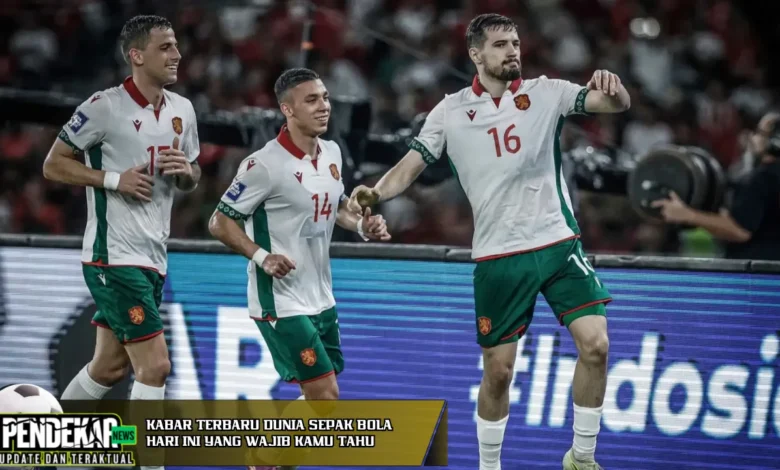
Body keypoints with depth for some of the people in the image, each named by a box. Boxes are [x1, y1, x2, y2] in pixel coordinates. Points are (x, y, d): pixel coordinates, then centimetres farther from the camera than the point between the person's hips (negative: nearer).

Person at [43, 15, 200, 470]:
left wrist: (186, 171, -3)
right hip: (114, 257, -8)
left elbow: (192, 179, 21)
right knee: (155, 365, -13)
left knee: (109, 367, 16)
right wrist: (114, 180, -17)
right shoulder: (105, 107, -12)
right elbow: (54, 165, -6)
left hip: (153, 258, 8)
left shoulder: (182, 109, 9)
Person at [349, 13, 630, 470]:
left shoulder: (546, 93, 0)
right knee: (498, 371, 4)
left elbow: (617, 104, -8)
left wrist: (613, 89, -32)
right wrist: (376, 192, -20)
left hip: (557, 244, 0)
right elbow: (411, 166, 1)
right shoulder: (450, 111, 1)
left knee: (595, 345, -12)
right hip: (498, 257, 0)